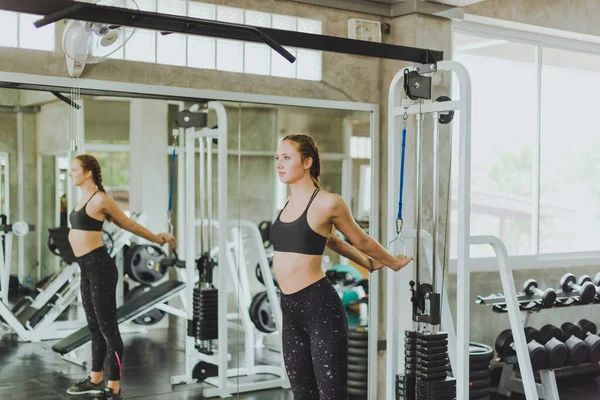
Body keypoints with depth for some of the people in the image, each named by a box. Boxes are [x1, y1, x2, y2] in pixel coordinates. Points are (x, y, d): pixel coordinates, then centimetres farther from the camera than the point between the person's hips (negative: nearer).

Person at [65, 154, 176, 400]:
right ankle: (96, 380, 29)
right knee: (94, 326, 17)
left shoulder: (100, 199, -12)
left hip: (99, 267, -9)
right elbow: (124, 226, 20)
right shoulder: (85, 199, 15)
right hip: (87, 268, 9)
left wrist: (157, 239, 9)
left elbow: (129, 224, 0)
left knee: (107, 327, -4)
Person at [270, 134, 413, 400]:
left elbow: (361, 240, 6)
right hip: (290, 309, 8)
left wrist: (393, 263, 19)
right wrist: (368, 264, 35)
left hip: (320, 306, -7)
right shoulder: (288, 204, 12)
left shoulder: (327, 203, -11)